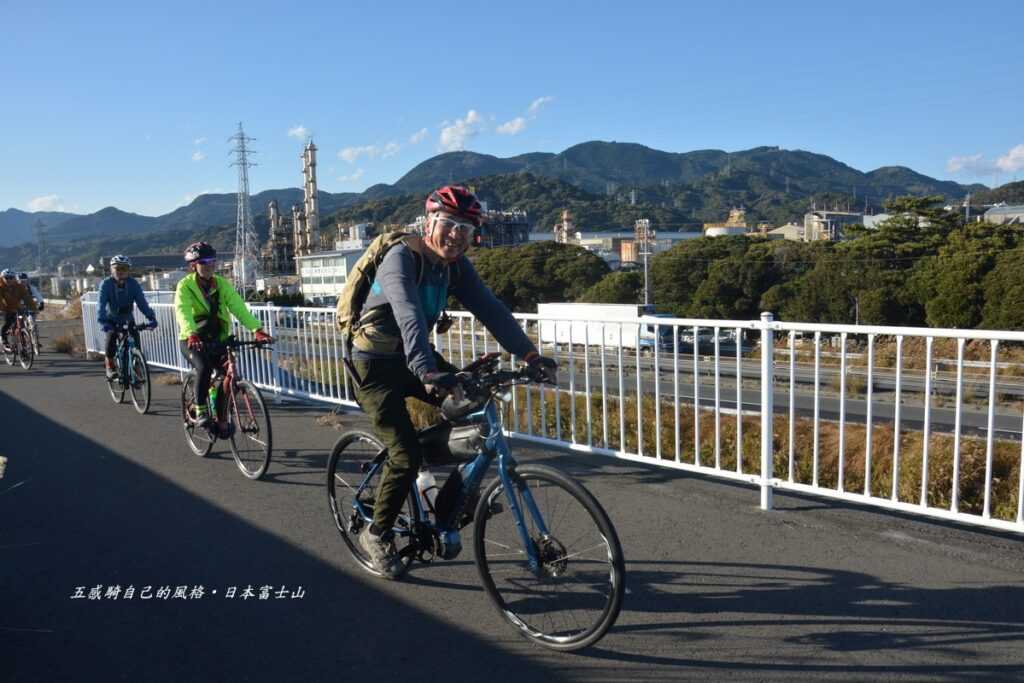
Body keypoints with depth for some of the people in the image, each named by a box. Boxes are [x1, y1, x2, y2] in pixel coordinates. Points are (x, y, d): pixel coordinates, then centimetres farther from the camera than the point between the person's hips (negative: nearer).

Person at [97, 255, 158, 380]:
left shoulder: (133, 284, -15)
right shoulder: (106, 284, -18)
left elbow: (142, 302, -23)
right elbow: (102, 305, -27)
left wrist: (151, 317, -38)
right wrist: (103, 322, -43)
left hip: (128, 319, 2)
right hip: (112, 320, -1)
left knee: (136, 340, -15)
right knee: (111, 336, -28)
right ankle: (110, 367, -9)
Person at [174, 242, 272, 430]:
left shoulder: (222, 284, -1)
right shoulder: (185, 285, -10)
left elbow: (238, 307, -15)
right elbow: (182, 311, -27)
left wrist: (257, 329, -31)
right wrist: (191, 334, -46)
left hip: (217, 339, 3)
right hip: (192, 341, -3)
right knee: (204, 368, -29)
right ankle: (201, 412, -12)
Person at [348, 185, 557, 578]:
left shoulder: (456, 266, -2)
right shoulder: (402, 258, -23)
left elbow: (490, 310, -10)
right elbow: (409, 316, -40)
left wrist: (531, 355, -20)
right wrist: (427, 372, -55)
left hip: (414, 358, 7)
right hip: (375, 366, -6)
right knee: (406, 455, -13)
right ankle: (376, 534, 11)